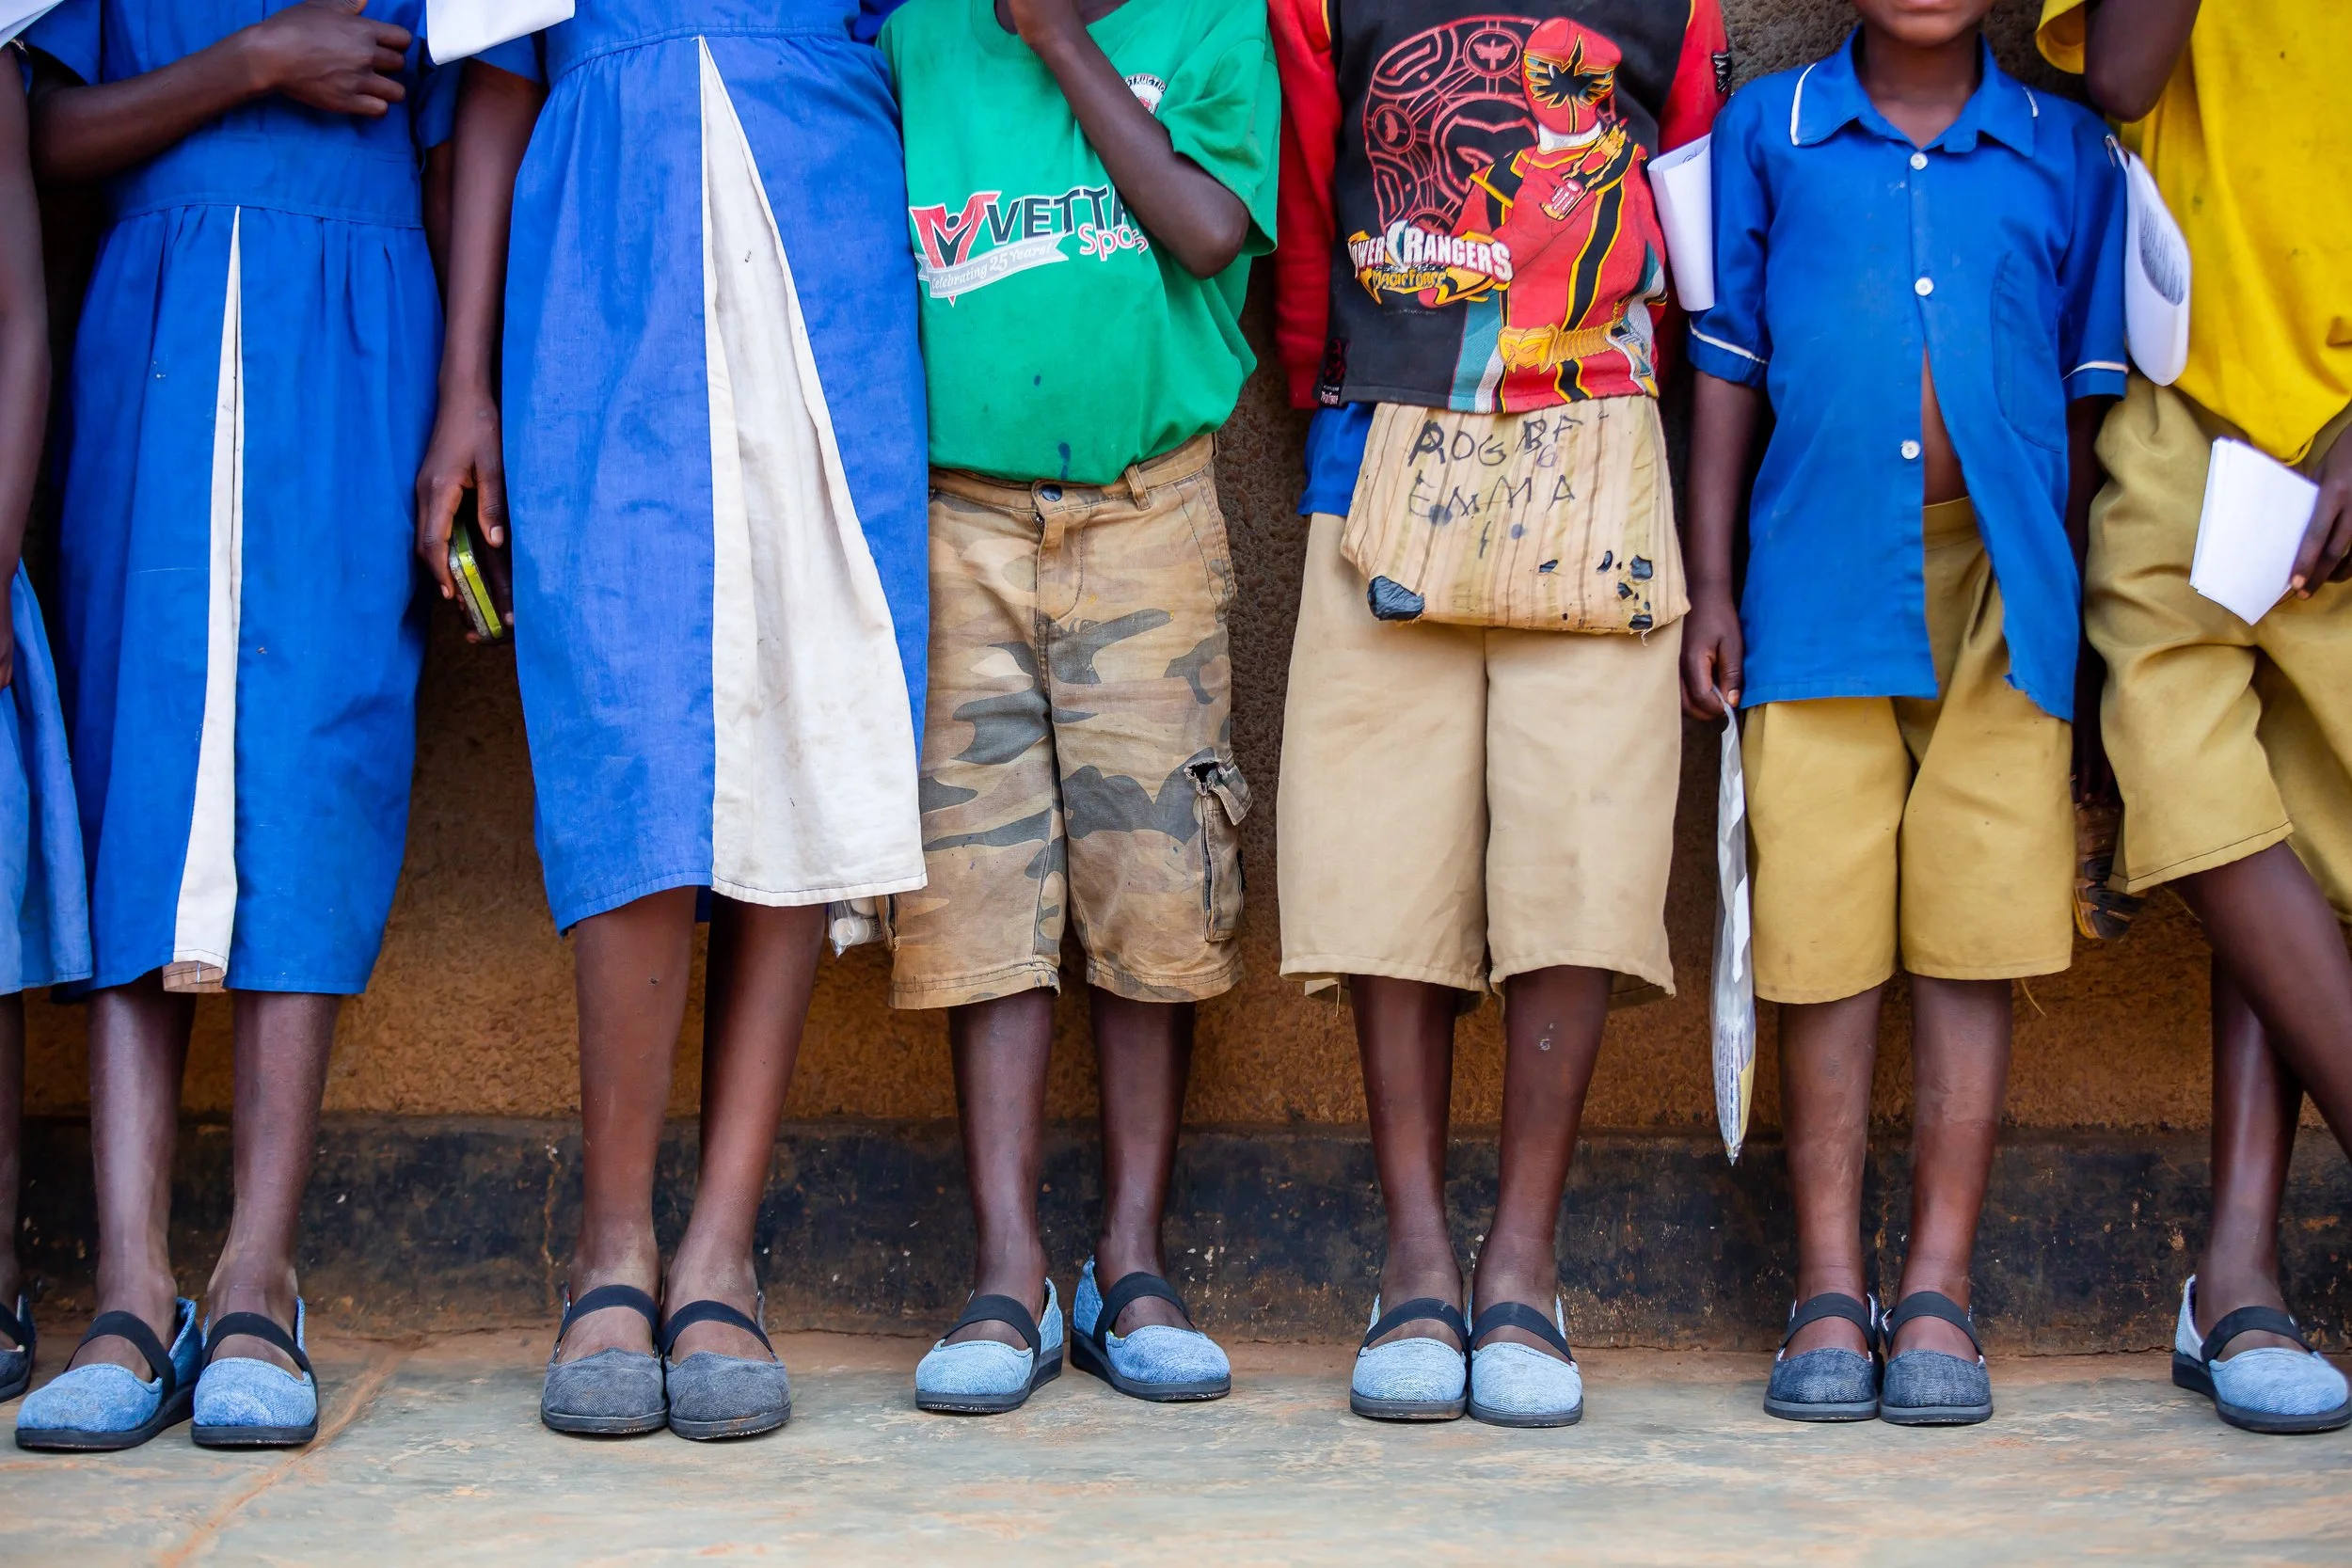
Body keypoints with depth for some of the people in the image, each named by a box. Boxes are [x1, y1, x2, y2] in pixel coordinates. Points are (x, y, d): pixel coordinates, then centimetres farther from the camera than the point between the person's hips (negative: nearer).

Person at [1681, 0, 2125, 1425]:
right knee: (1822, 937, -2)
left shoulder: (2064, 152, 12)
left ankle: (1940, 1294, 3)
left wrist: (2085, 600, 9)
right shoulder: (1767, 131, 11)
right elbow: (1727, 367, 11)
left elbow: (2089, 396, 14)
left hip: (2002, 590, 1)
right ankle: (1830, 1293, 4)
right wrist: (1709, 586, 5)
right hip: (1819, 584, 0)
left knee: (1974, 941, -3)